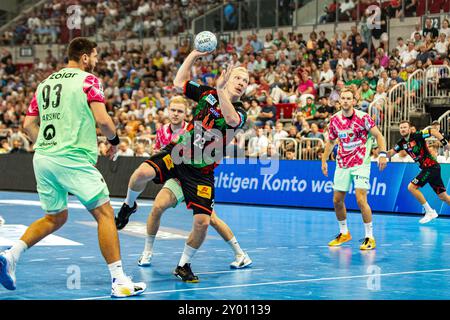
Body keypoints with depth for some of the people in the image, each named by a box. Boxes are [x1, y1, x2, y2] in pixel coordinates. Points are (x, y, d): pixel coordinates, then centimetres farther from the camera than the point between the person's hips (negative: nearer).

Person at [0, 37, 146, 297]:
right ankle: (119, 281, -5)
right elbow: (102, 120, -12)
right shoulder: (88, 80, -2)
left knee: (55, 218, 21)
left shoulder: (45, 83, 17)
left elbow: (29, 125, 15)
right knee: (105, 214, 0)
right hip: (73, 159, -7)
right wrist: (114, 139, 6)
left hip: (42, 158, 7)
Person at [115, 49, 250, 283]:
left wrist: (220, 90, -36)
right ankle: (129, 205, 4)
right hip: (178, 153, 1)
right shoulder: (207, 93, 4)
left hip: (201, 171, -1)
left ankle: (184, 265, 13)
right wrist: (194, 55, 5)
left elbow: (231, 119, -29)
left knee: (202, 222, -12)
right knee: (143, 172, -30)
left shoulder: (239, 111, -4)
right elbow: (179, 82, 14)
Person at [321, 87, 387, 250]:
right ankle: (344, 233, 28)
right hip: (342, 164, 5)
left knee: (361, 199, -16)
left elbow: (378, 135, -8)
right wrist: (324, 161, 14)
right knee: (337, 200, 7)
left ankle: (370, 238, -6)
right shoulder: (335, 120, 2)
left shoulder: (363, 117, -12)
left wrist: (382, 154, -21)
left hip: (360, 163, -5)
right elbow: (330, 142, 16)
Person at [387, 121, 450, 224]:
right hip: (425, 168, 8)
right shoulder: (402, 143, 9)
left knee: (411, 187, -12)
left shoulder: (417, 136, -11)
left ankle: (429, 212, -3)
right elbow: (391, 153, 10)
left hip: (431, 166, -8)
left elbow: (434, 131, -13)